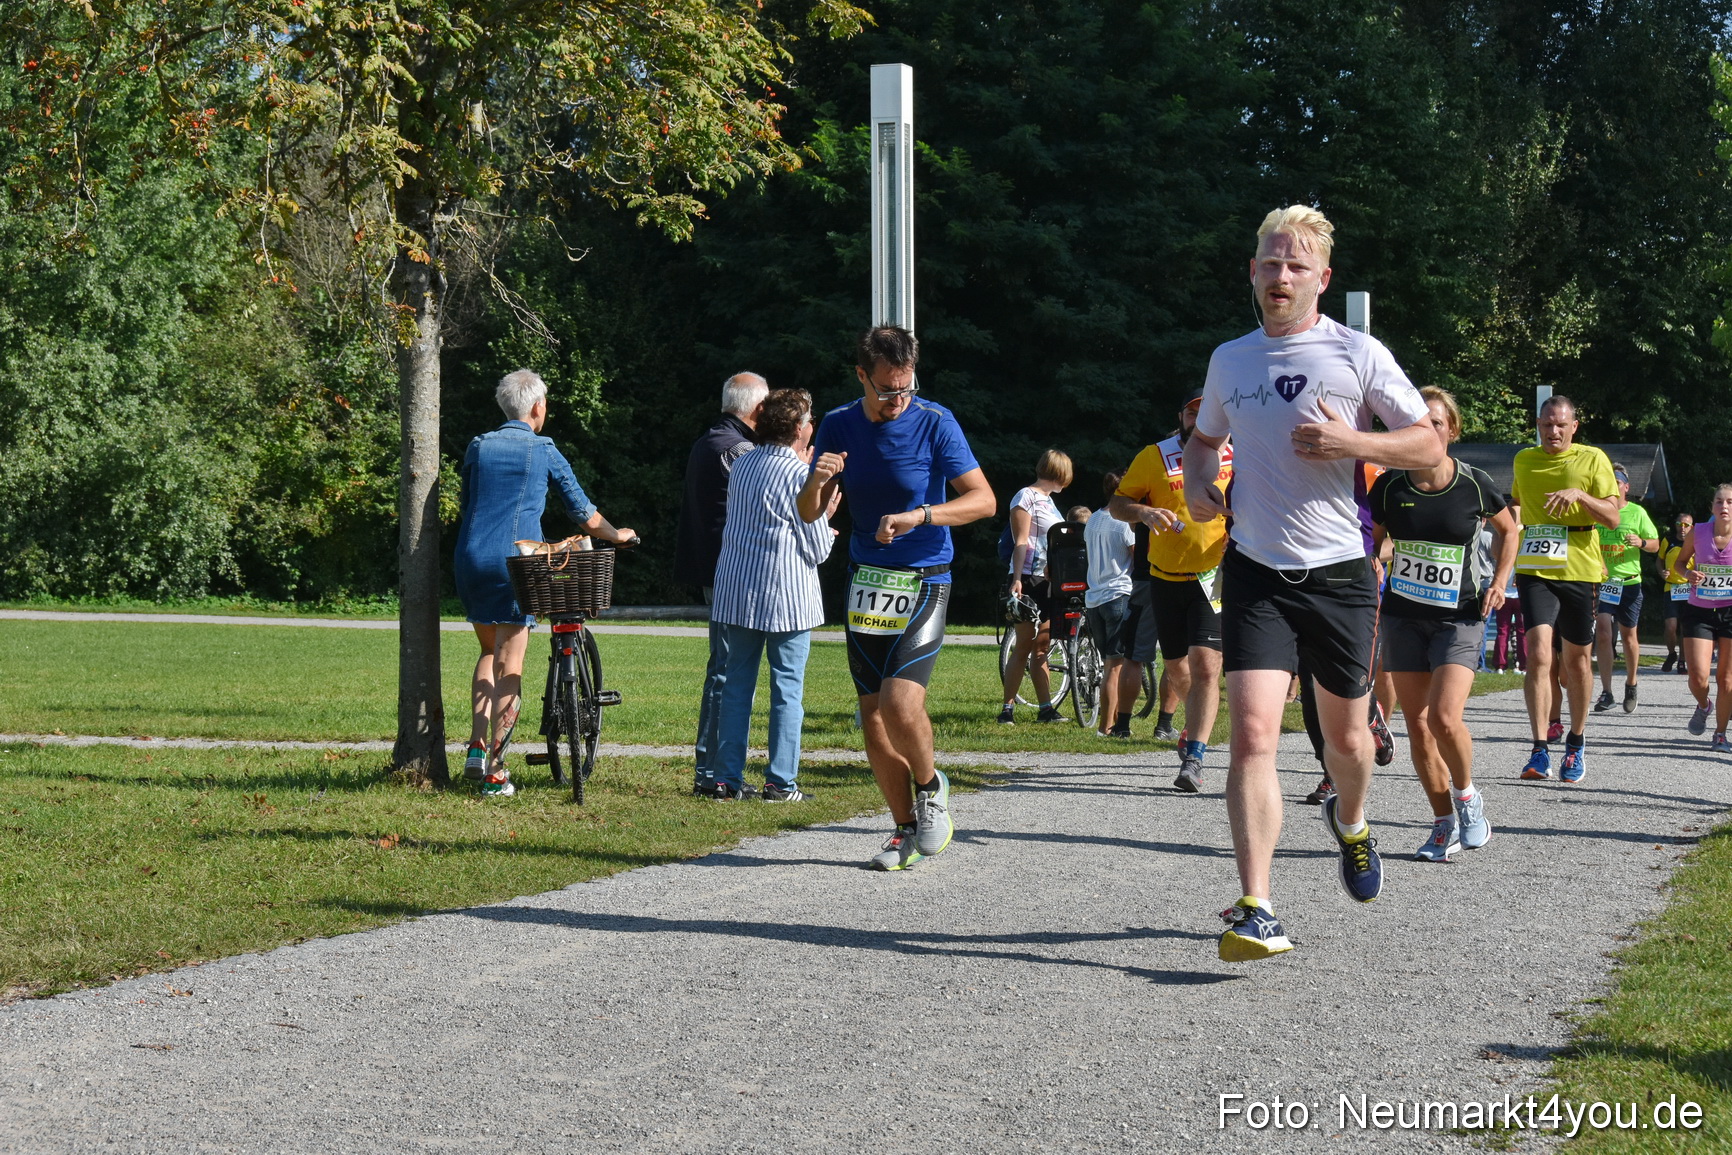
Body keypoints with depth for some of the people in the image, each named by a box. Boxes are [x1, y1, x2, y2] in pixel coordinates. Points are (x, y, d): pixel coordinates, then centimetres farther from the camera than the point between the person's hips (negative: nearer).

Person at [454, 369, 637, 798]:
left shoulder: (478, 447, 10)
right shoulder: (543, 450, 1)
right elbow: (583, 513, 8)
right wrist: (617, 535, 26)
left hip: (471, 558, 4)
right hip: (514, 562, -4)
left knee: (490, 651, 22)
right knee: (510, 666, -1)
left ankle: (477, 745, 8)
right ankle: (495, 770, -6)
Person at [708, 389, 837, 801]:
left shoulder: (742, 465, 7)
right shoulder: (799, 475, -11)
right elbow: (818, 548, -9)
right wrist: (827, 519, 12)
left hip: (735, 593, 6)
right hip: (787, 597, -6)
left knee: (736, 684, 9)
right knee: (787, 688, 1)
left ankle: (728, 779, 8)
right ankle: (781, 782, 0)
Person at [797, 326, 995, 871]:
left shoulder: (935, 423, -10)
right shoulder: (839, 425, 2)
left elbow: (984, 500, -13)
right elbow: (809, 514, 6)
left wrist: (918, 515, -26)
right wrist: (817, 481, -17)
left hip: (924, 582, -4)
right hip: (865, 582, 4)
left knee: (900, 703, -20)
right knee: (873, 717, 3)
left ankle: (930, 786, 9)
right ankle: (907, 829, 16)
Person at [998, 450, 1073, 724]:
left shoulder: (1048, 500, 19)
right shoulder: (1026, 497, -7)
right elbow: (1021, 542, -14)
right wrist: (1016, 579, -23)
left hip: (1050, 581, 8)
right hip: (1030, 580, -8)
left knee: (1041, 648, 8)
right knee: (1024, 647, -8)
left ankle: (1046, 708, 9)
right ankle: (1007, 708, -6)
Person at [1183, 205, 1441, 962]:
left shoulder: (1357, 354, -3)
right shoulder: (1229, 360, 9)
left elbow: (1428, 447, -3)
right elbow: (1205, 437, 26)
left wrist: (1348, 442, -18)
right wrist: (1198, 482, 4)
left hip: (1339, 570, -1)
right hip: (1256, 572, 1)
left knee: (1346, 736, 13)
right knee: (1252, 734, -15)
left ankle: (1349, 822, 48)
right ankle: (1257, 913, -18)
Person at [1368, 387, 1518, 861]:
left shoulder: (1474, 484, -7)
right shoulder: (1390, 486, -3)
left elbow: (1508, 530, 12)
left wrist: (1500, 579, -1)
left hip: (1459, 619, -3)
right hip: (1403, 618, 3)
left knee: (1445, 718, -18)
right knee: (1417, 726, 3)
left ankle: (1467, 794, 10)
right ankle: (1445, 824, 16)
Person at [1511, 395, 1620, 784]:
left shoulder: (1593, 459, -1)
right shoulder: (1524, 460, 10)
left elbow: (1613, 517, -6)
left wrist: (1580, 495, -22)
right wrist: (1508, 562, 22)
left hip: (1579, 572, -1)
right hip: (1534, 570, 1)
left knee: (1576, 659, 10)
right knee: (1539, 653, -16)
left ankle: (1576, 742, 29)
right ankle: (1540, 750, -18)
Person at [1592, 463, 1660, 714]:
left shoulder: (1637, 512, 0)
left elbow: (1655, 545, 5)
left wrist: (1640, 542, -16)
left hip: (1629, 582, 0)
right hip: (1600, 581, 0)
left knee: (1628, 636, 9)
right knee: (1602, 633, -13)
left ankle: (1631, 684, 32)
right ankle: (1606, 692, -11)